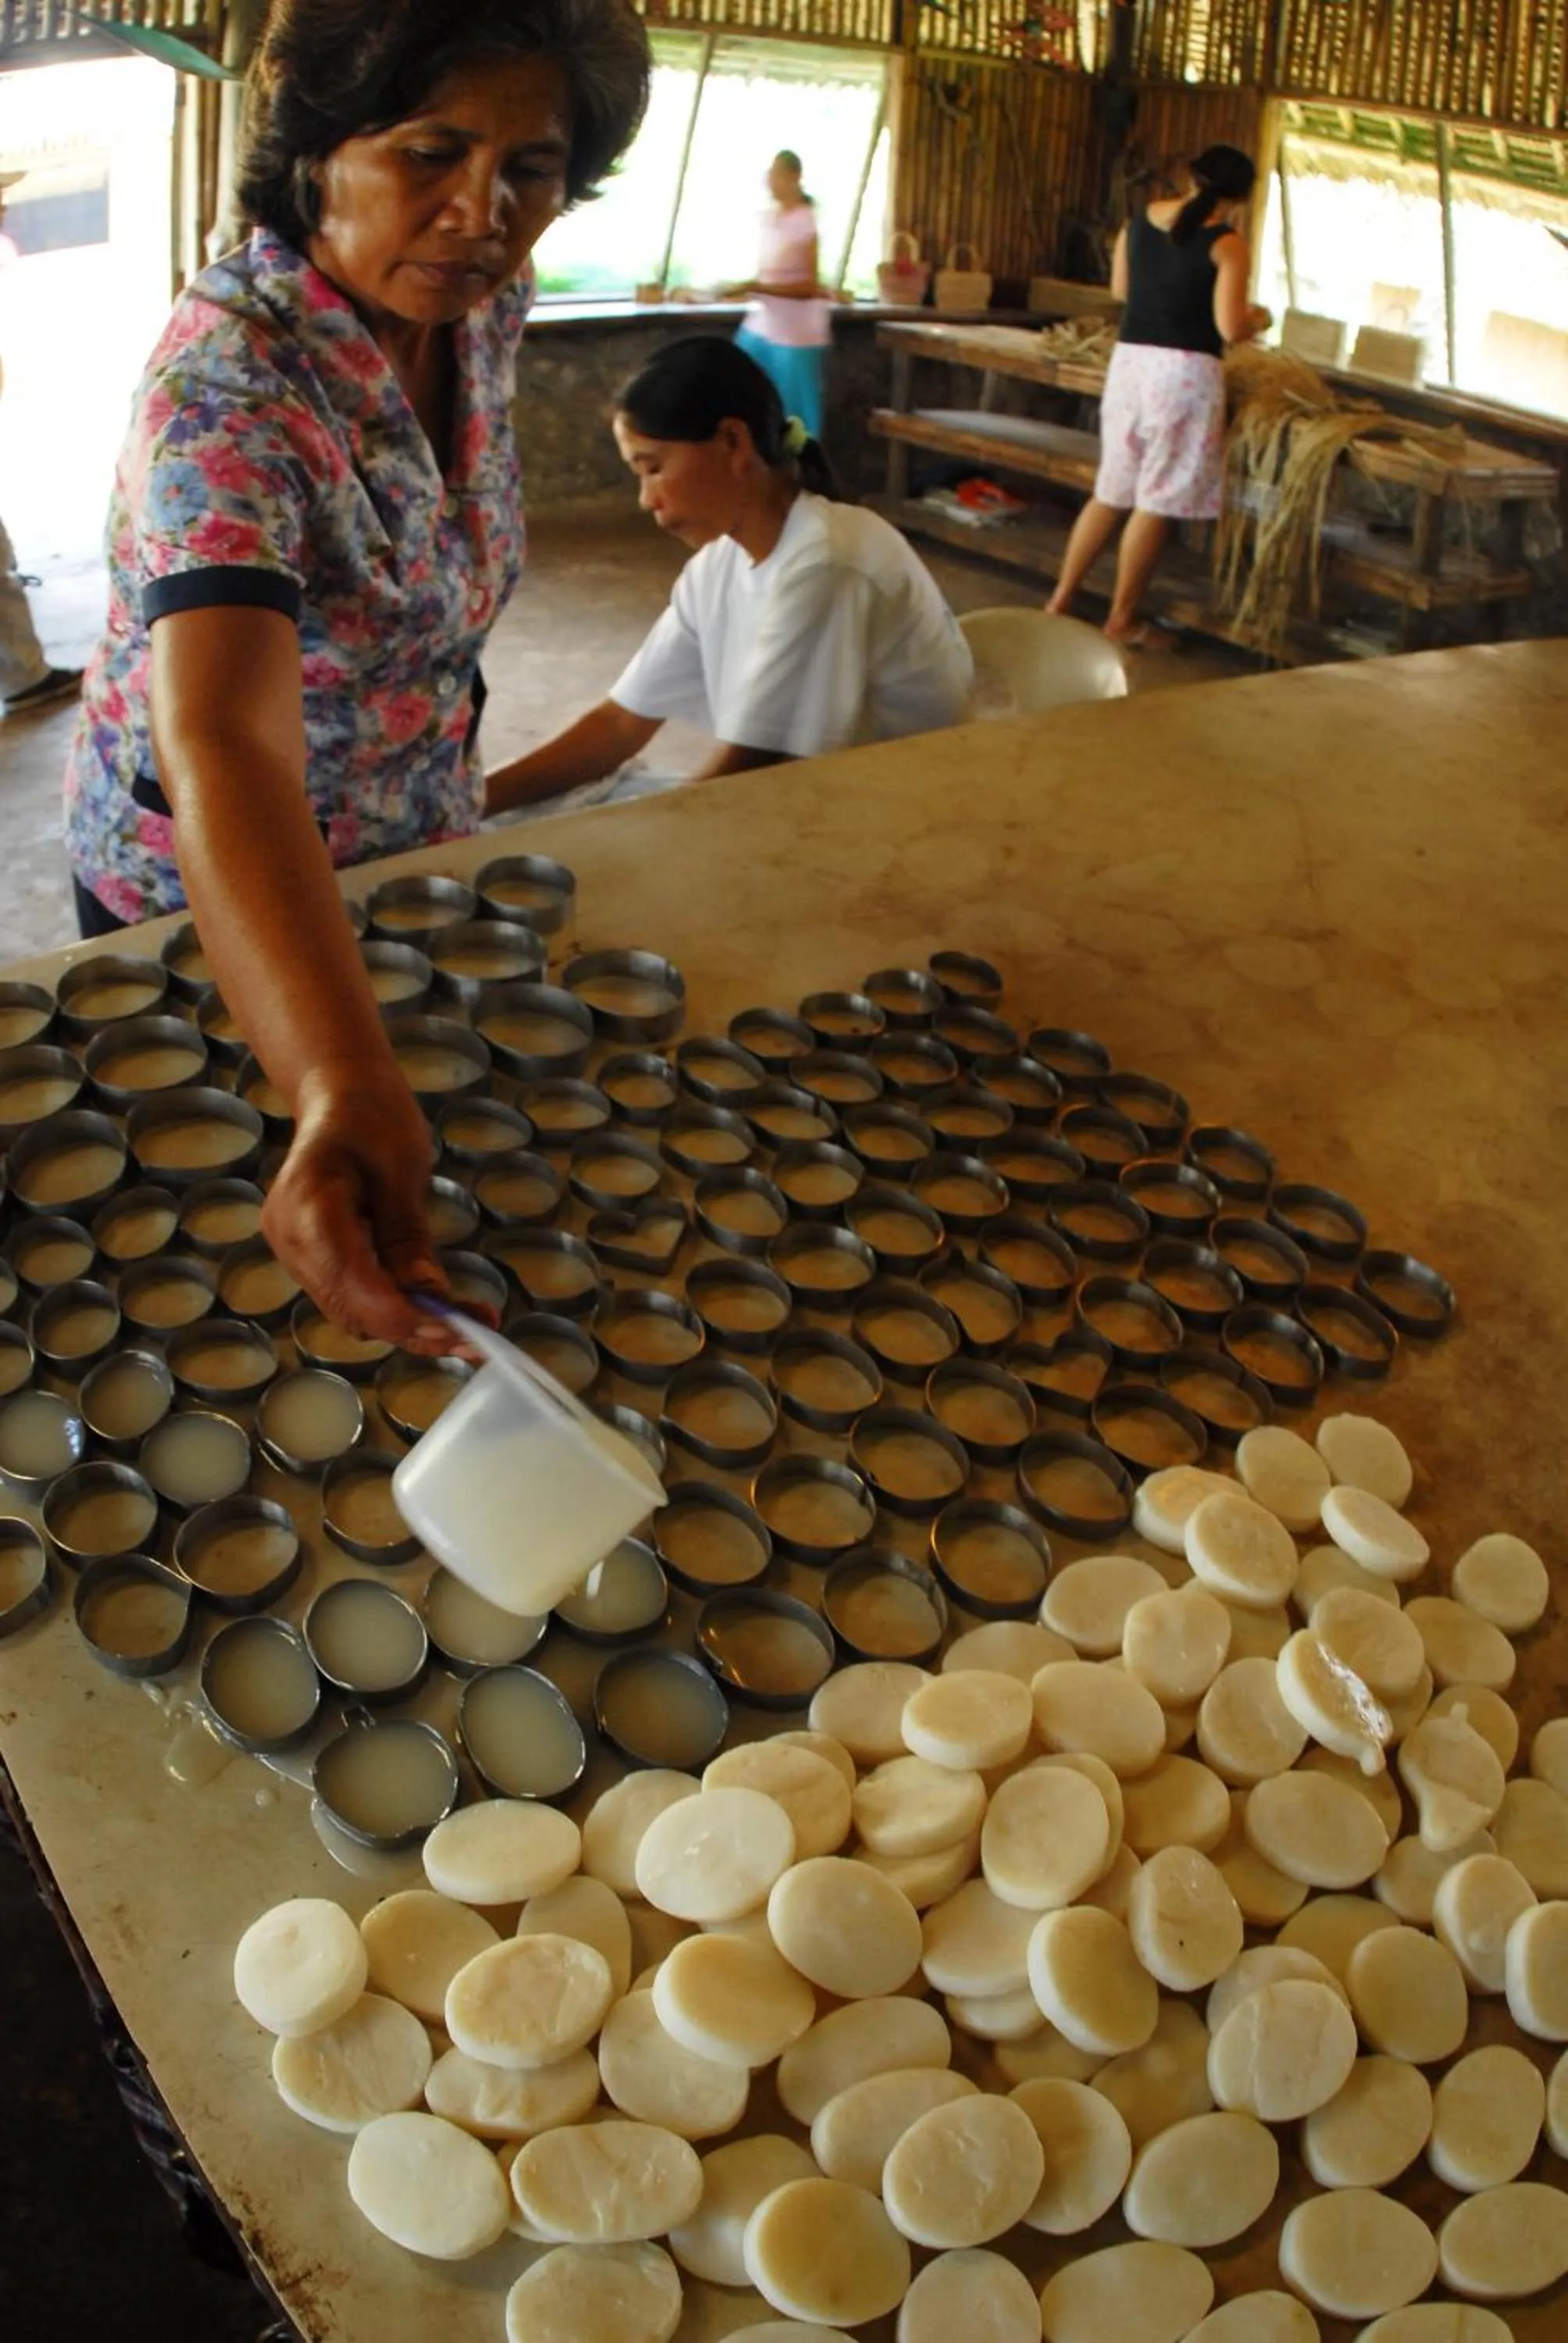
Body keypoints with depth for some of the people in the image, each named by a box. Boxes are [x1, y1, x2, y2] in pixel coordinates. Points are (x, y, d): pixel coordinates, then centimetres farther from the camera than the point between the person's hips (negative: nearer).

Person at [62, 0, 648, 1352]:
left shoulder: (487, 304, -12)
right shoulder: (232, 378, -35)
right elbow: (226, 746, -50)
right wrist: (342, 1089, -65)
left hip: (420, 840, 6)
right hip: (216, 892, -6)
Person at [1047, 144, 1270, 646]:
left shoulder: (1139, 221, 8)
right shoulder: (1228, 245, -9)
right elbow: (1231, 329, -13)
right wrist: (1259, 319, 8)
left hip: (1130, 360, 6)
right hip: (1185, 371, -6)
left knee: (1112, 491, 16)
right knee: (1157, 502, 2)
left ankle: (1061, 600, 16)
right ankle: (1120, 620, 7)